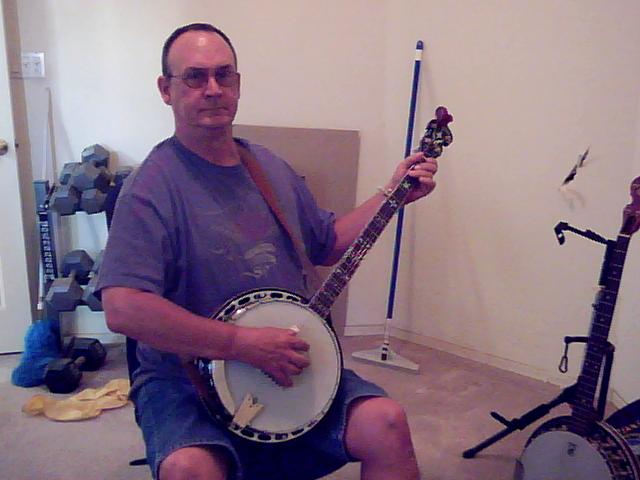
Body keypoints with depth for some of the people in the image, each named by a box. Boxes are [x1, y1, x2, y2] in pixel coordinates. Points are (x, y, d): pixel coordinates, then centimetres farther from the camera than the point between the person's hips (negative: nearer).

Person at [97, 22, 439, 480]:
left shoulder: (272, 168, 8)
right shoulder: (154, 186, -14)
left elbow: (328, 245, 19)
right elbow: (123, 309, -24)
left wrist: (393, 195, 9)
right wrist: (246, 344, -23)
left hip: (290, 367, 5)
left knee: (386, 423, -16)